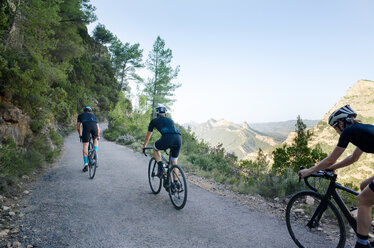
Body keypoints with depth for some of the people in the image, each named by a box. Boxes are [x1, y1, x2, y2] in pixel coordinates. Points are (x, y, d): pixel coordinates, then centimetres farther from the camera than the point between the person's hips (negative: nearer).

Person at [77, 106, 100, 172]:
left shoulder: (80, 115, 34)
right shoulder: (93, 115, 38)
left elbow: (78, 127, 28)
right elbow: (98, 127, 38)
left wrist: (80, 134, 44)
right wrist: (98, 136, 52)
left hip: (86, 126, -1)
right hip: (94, 126, 2)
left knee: (85, 146, 5)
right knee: (95, 139, 31)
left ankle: (85, 163, 0)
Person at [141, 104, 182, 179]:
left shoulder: (154, 121, 25)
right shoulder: (170, 120, 35)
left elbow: (148, 135, 36)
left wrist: (144, 146, 53)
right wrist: (170, 146, 64)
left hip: (167, 138, -4)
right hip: (178, 138, 4)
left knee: (155, 149, 28)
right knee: (174, 162, 22)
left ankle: (160, 166, 8)